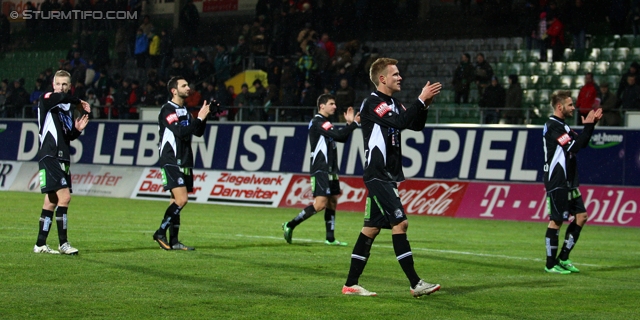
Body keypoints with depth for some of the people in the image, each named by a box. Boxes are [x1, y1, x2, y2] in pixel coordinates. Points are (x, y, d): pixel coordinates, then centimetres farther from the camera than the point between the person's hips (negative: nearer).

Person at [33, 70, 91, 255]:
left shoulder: (68, 108, 17)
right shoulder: (46, 100, -5)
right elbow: (61, 97, -29)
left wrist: (77, 129, 3)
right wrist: (79, 103, -12)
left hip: (63, 159, 8)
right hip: (49, 157, -8)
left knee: (52, 201, 10)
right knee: (64, 197, -16)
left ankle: (40, 244, 16)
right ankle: (63, 243, -12)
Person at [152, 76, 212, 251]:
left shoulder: (184, 110, 17)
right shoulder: (167, 109, -10)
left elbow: (198, 132, 17)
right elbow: (180, 131, -22)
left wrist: (204, 116, 4)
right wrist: (199, 118, -17)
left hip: (184, 162, 9)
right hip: (171, 162, -9)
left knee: (177, 201, 7)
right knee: (181, 199, -17)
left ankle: (173, 241, 9)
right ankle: (161, 233, -7)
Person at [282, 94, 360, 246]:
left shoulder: (326, 122, 20)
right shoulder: (318, 122, -13)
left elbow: (342, 138, 23)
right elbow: (338, 135, -23)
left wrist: (349, 123, 11)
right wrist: (354, 124, -17)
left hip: (330, 169, 10)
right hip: (320, 170, -10)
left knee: (332, 202, 8)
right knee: (320, 204, -15)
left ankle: (330, 238, 11)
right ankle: (290, 225, -7)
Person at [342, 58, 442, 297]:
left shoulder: (393, 104, 17)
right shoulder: (372, 103, -12)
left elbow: (416, 125, 16)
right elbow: (401, 122, -24)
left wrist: (425, 104, 1)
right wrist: (421, 99, -19)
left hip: (388, 176, 10)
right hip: (378, 176, -10)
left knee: (372, 228, 8)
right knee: (400, 223, -13)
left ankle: (351, 285, 12)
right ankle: (415, 284, -12)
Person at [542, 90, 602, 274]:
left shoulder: (562, 125, 17)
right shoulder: (552, 126, -15)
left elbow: (581, 144, 20)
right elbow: (574, 147, -23)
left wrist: (592, 123, 10)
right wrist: (587, 126, -17)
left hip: (569, 182, 10)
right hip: (557, 183, -10)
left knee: (581, 216, 9)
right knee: (556, 221, -5)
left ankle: (563, 258, 16)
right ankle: (551, 264, 3)